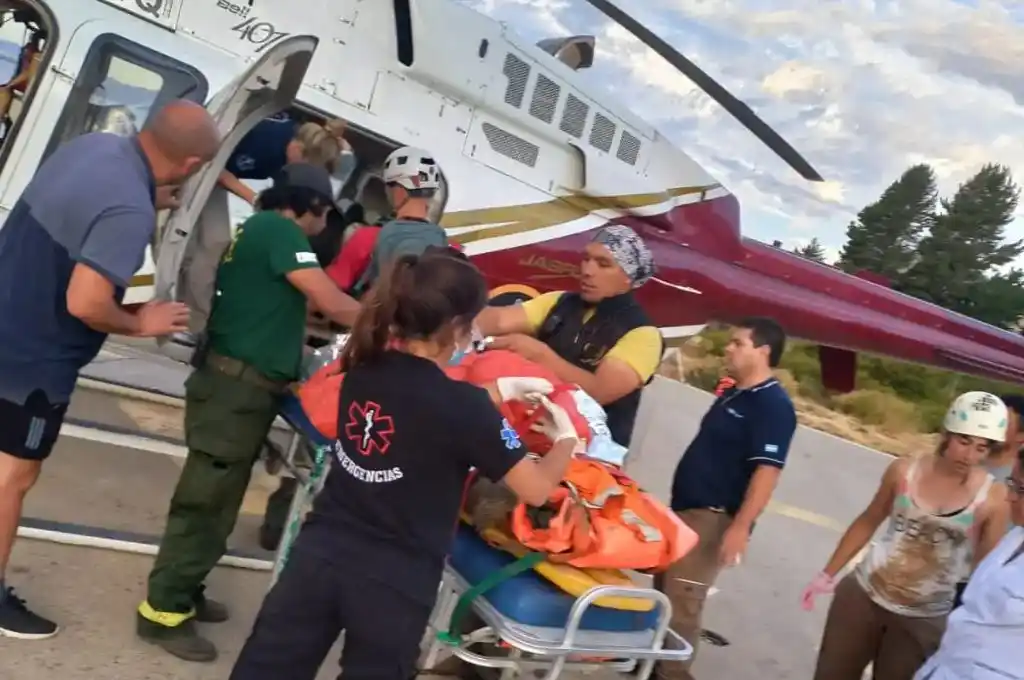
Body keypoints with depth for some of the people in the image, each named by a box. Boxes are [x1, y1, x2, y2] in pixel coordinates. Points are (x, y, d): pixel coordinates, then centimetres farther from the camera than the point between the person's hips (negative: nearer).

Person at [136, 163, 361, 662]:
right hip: (239, 387, -10)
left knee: (214, 497, 18)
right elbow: (332, 304, -16)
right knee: (206, 499, -1)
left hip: (234, 381, 10)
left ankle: (181, 591, 31)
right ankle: (164, 611, 10)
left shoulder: (255, 228, 17)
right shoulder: (280, 230, -12)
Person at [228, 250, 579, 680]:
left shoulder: (365, 367, -1)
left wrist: (502, 390, 21)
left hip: (321, 554, 5)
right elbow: (536, 490, -9)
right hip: (395, 582, -4)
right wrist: (565, 439, 10)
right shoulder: (464, 408, -19)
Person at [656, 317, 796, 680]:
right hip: (686, 509, 9)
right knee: (663, 591, 16)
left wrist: (740, 527, -28)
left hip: (714, 516, -9)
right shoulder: (731, 393, 14)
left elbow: (767, 471, -22)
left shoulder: (774, 405, -15)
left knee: (682, 601, -7)